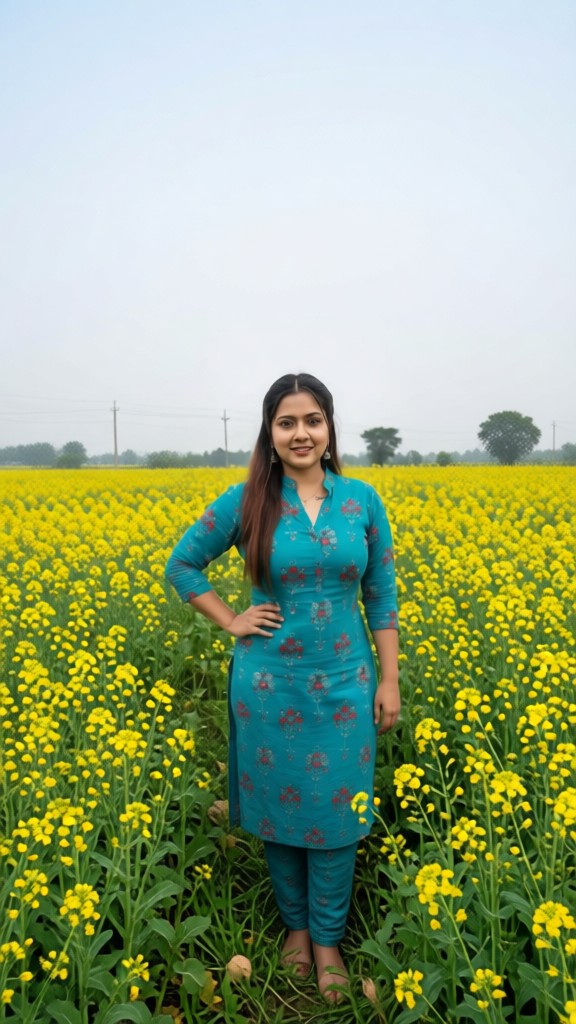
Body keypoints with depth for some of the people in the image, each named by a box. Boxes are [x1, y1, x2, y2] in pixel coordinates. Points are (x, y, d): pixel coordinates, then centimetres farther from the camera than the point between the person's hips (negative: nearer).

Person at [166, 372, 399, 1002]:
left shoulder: (362, 499, -2)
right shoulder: (246, 501, -7)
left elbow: (381, 596, 3)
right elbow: (182, 565, 4)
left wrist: (389, 680, 1)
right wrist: (231, 622, -5)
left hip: (343, 683, 1)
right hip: (270, 684, 0)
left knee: (336, 807, 11)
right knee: (278, 804, 15)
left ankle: (328, 937, 33)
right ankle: (295, 923, 39)